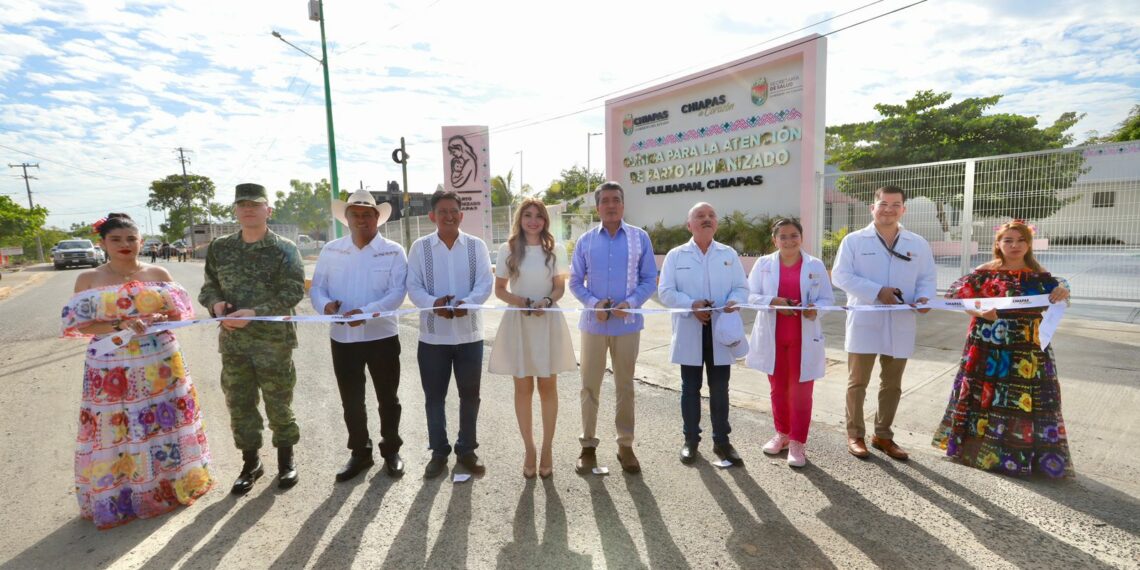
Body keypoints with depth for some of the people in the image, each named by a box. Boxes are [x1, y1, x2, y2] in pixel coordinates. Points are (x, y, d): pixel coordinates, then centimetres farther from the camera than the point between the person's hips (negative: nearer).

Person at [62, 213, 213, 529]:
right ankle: (119, 496, 24)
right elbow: (81, 324, -6)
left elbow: (180, 311, 4)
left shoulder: (158, 273, 2)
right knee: (116, 431, 5)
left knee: (164, 421, 11)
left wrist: (159, 319, -16)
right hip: (112, 368, -1)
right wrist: (121, 325, -21)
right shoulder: (88, 279, -2)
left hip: (160, 362, 1)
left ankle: (174, 481, 29)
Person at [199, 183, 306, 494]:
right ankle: (250, 463, 30)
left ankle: (286, 459, 27)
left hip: (274, 341, -4)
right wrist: (215, 303, -10)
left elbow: (293, 291, -13)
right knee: (239, 404, 12)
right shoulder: (219, 248, 8)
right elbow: (209, 286, 13)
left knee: (279, 404, 7)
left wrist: (255, 312, -23)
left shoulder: (284, 249, -5)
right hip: (233, 341, 4)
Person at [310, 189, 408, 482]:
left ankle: (391, 450, 30)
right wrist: (325, 304, -19)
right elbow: (317, 287, 4)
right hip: (342, 338, 3)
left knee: (387, 398, 11)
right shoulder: (330, 251, 4)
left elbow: (397, 292, -14)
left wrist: (367, 312, -28)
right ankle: (360, 452, 33)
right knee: (351, 400, 14)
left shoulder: (393, 251, -5)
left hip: (382, 337, -2)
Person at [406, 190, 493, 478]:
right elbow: (413, 287, -5)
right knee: (434, 397, 11)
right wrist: (433, 303, -25)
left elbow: (485, 283, -6)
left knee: (470, 394, 11)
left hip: (469, 333, 1)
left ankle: (466, 450, 29)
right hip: (433, 335, 0)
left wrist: (467, 302, -26)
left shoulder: (476, 245, 1)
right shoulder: (420, 247, 0)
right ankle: (439, 452, 28)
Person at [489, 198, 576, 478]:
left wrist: (546, 302, -16)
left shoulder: (555, 250, 2)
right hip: (518, 322, 0)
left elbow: (560, 287, 5)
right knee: (523, 388, 7)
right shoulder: (507, 250, 1)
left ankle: (547, 449, 20)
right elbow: (500, 289, 3)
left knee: (547, 386, 7)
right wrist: (521, 302, -16)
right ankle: (529, 449, 21)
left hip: (548, 322, 0)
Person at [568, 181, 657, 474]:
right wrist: (593, 303, -13)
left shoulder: (640, 237, -1)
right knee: (589, 385, 8)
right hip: (594, 323, 1)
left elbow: (650, 279, 0)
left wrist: (631, 303, -16)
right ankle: (588, 445, 22)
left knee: (625, 386, 11)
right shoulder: (585, 240, 2)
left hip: (627, 323, 0)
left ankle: (626, 445, 25)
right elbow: (575, 282, 4)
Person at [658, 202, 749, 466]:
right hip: (689, 333, -1)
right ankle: (690, 440, 22)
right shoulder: (675, 255, 3)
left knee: (720, 389, 9)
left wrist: (734, 301, -17)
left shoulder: (729, 254, 9)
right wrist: (691, 304, -20)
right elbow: (665, 292, -5)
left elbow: (742, 287, 5)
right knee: (690, 388, 8)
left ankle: (721, 440, 23)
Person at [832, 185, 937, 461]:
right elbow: (841, 275, -10)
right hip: (864, 323, -3)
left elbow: (928, 277, 8)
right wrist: (877, 291, -20)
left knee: (892, 385, 14)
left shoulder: (918, 244, 8)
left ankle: (883, 435, 30)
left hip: (900, 325, 4)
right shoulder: (854, 240, -3)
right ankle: (855, 435, 20)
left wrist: (924, 297, -14)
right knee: (857, 383, 5)